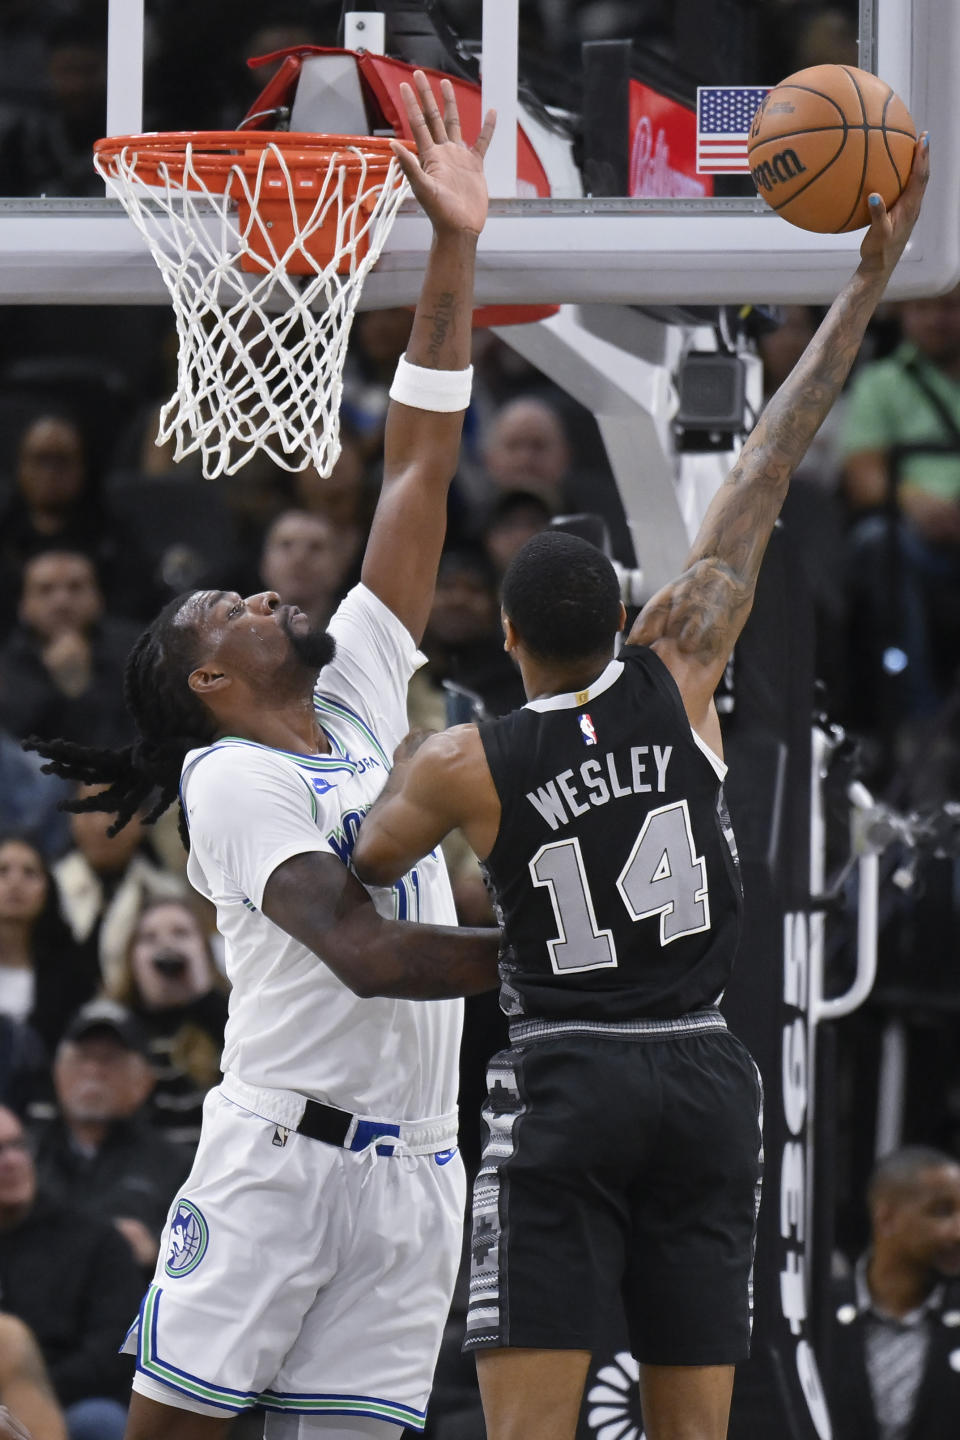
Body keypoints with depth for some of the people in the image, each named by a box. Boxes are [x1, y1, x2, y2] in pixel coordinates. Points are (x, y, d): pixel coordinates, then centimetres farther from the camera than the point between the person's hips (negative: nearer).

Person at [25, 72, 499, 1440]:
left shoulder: (362, 698, 16)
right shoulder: (232, 782, -6)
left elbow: (418, 475, 13)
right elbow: (363, 954, -18)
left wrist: (455, 251, 8)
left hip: (413, 1166, 7)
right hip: (279, 1155, -7)